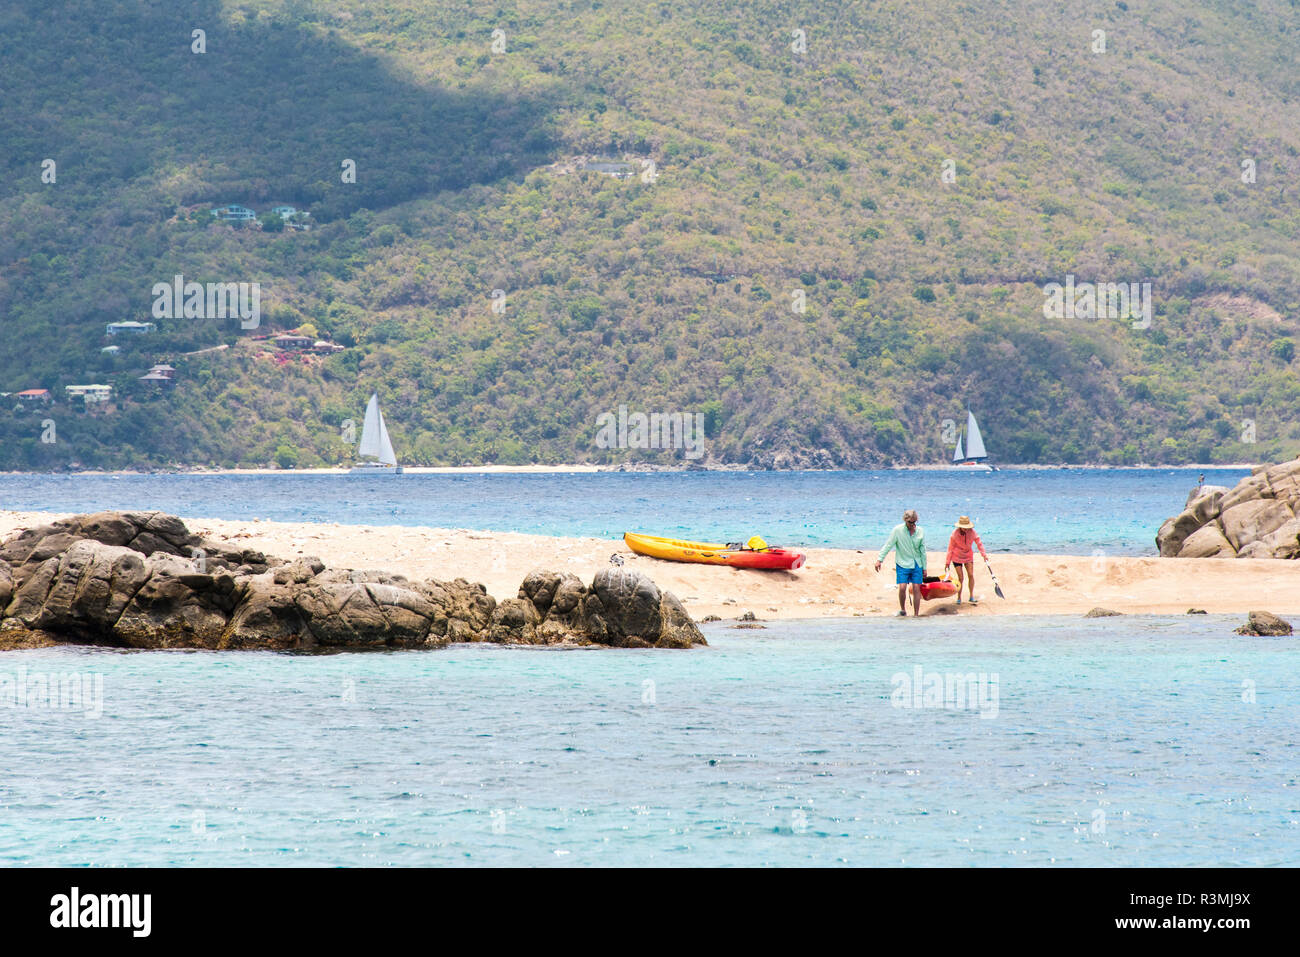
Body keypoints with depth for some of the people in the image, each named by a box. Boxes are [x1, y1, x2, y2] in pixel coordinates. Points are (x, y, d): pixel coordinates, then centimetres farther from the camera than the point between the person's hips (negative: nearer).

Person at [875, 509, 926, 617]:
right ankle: (903, 611, 10)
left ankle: (916, 615, 5)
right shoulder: (897, 530, -8)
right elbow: (888, 545, -6)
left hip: (917, 565, 2)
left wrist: (924, 568, 8)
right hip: (902, 564, -2)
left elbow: (922, 551, 6)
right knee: (902, 588, -12)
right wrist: (879, 559, -13)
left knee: (916, 589, -1)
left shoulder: (920, 531, 0)